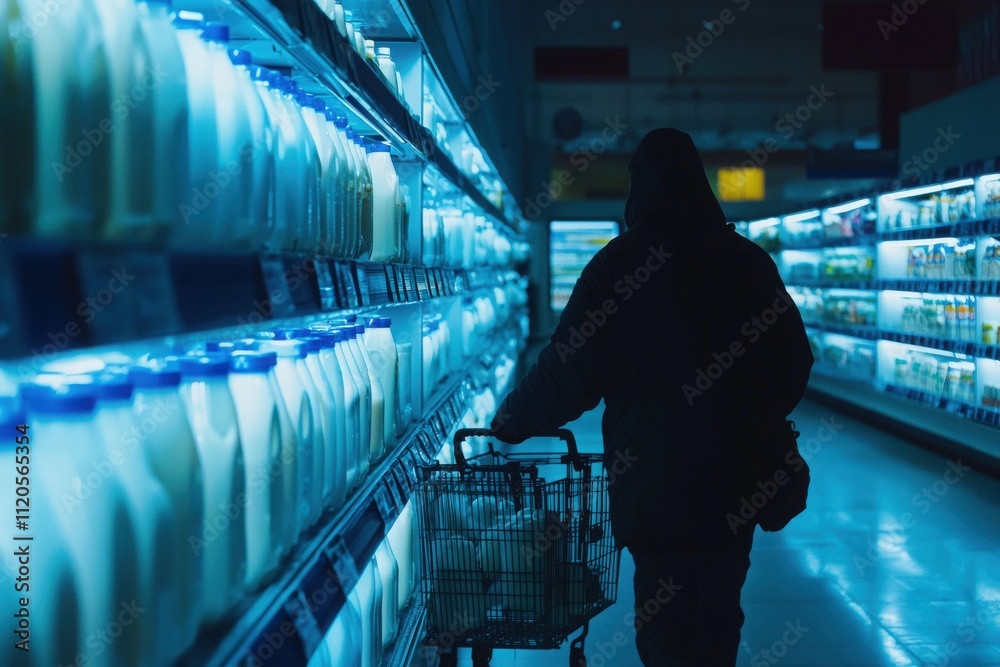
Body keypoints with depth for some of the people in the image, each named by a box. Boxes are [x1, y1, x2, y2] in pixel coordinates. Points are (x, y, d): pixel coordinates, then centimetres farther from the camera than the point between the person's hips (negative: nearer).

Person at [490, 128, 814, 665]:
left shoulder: (619, 264, -8)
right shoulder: (750, 262, 4)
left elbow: (568, 370, -8)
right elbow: (795, 360, 8)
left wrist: (511, 421, 8)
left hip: (655, 479, -4)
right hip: (738, 479, 4)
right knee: (719, 616, 16)